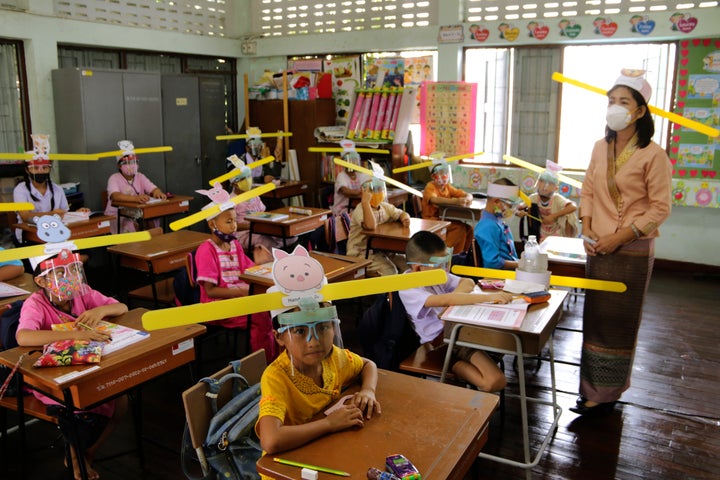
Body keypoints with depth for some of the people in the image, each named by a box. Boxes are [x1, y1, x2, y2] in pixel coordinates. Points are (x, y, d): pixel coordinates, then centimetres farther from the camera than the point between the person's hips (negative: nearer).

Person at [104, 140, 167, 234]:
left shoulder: (140, 176, 7)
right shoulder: (114, 178, -7)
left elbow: (154, 189, -5)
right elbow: (115, 196, -27)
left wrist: (157, 192, -33)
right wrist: (136, 198, -46)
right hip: (117, 217, -4)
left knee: (153, 220, -23)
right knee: (130, 225, -32)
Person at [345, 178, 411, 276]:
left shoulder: (385, 206, 7)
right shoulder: (360, 210, -19)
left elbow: (402, 214, 18)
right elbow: (371, 226, -37)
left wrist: (405, 218, -7)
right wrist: (365, 202, -36)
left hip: (380, 249, 8)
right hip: (361, 253, -8)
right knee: (390, 271, -24)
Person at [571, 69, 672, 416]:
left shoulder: (652, 154, -12)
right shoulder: (601, 148, 5)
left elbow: (660, 208, -12)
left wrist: (620, 237, -17)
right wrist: (587, 228, -2)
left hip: (632, 251, -5)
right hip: (598, 247, 6)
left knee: (619, 322, 5)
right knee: (595, 319, 12)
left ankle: (606, 394, 19)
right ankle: (593, 387, 26)